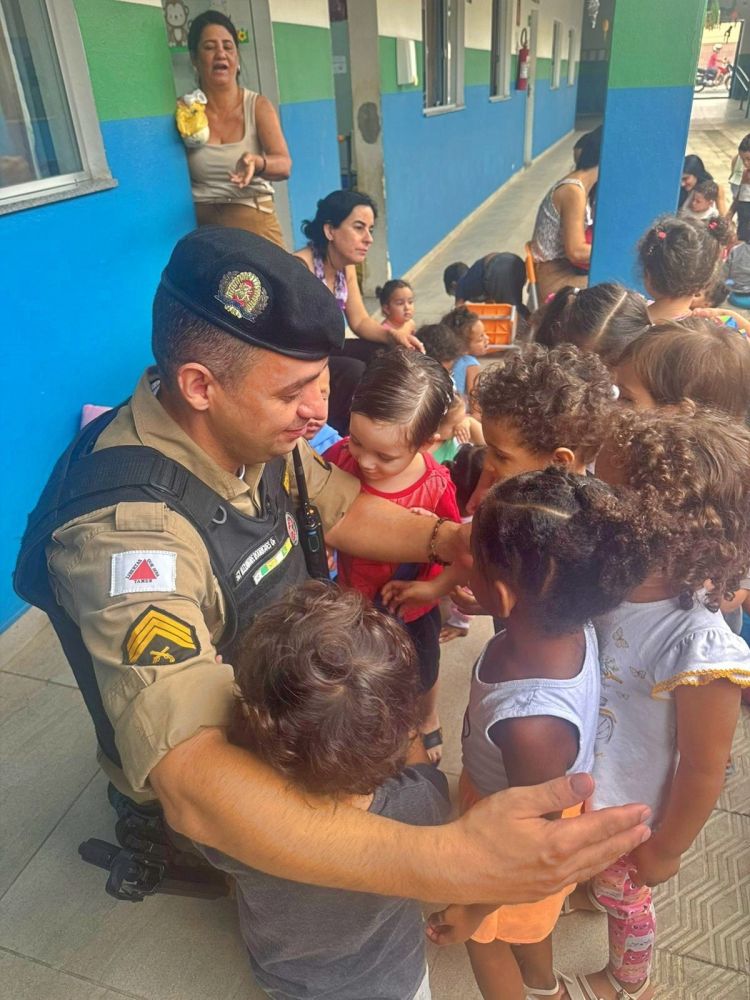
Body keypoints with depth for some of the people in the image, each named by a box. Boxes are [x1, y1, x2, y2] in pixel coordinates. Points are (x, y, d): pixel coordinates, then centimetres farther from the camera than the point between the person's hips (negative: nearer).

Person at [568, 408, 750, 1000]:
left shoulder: (698, 650, -39)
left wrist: (665, 851, -8)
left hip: (626, 814, -4)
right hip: (576, 783, 5)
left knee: (623, 895, 27)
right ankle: (591, 889, 70)